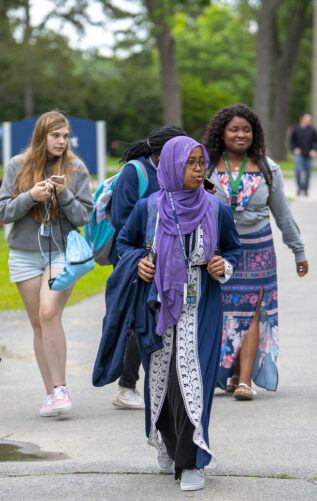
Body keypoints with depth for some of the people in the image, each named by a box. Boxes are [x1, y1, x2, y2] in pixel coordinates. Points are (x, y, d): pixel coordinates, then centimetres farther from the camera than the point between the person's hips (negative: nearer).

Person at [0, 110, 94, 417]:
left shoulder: (75, 168, 2)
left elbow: (85, 216, 0)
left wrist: (64, 194, -16)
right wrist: (31, 196, -13)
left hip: (62, 252, -2)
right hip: (25, 254, 2)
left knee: (49, 313, -21)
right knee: (38, 324, 4)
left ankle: (60, 388, -17)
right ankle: (51, 393, 10)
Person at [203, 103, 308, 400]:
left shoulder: (266, 168, 5)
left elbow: (282, 212, 12)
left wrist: (298, 251, 15)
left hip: (256, 250, 0)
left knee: (250, 314, -6)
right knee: (219, 313, 0)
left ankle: (245, 380, -9)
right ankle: (230, 372, 15)